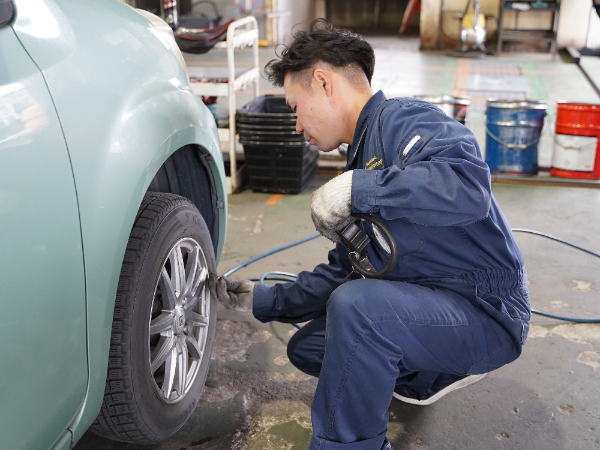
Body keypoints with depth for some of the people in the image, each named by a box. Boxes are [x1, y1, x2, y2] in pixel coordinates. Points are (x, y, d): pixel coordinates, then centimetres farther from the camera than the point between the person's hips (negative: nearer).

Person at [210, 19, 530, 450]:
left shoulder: (403, 119, -16)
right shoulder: (363, 159, 14)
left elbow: (469, 186, -38)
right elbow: (342, 275, 17)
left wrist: (355, 188, -32)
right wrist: (262, 299, 13)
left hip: (488, 313, -9)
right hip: (430, 306, 10)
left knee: (356, 306, -33)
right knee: (306, 347, 11)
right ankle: (423, 376, 23)